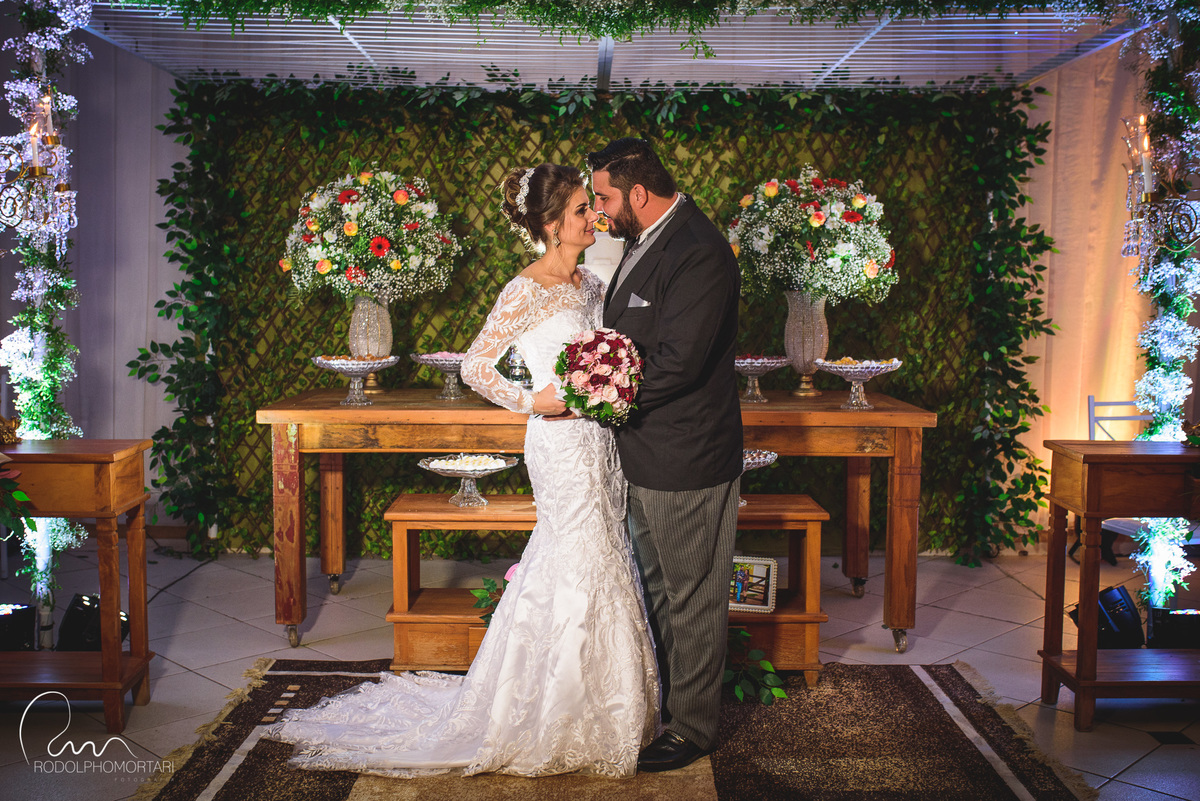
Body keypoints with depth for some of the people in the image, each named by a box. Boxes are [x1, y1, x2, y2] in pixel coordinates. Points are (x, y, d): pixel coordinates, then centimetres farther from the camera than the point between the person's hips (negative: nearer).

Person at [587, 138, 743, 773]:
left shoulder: (699, 253, -22)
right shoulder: (644, 240, 9)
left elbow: (675, 363, -27)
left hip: (687, 460, -10)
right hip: (647, 455, 10)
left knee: (692, 598, 7)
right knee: (657, 588, 23)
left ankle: (692, 727, 24)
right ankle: (661, 700, 42)